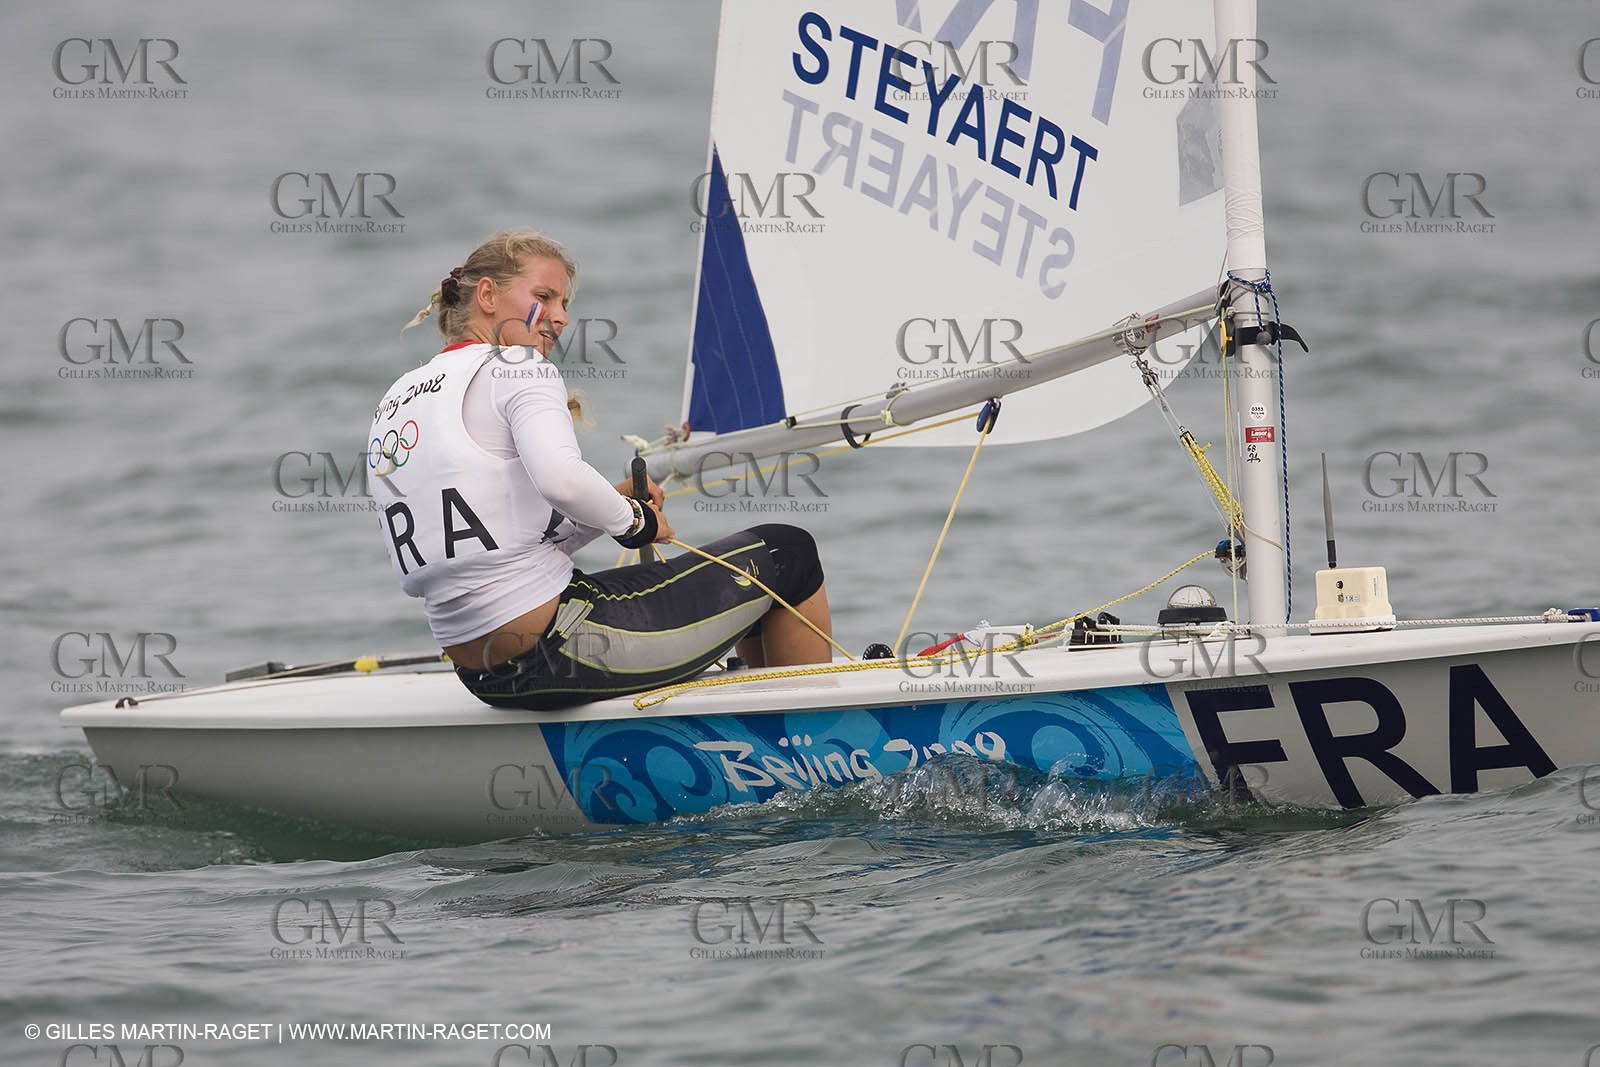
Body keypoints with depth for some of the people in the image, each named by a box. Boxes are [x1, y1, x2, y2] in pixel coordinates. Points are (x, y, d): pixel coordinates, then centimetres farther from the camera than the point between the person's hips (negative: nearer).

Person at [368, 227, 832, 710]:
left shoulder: (394, 402, 17)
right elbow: (560, 478, -28)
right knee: (789, 552, 9)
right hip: (558, 653, -9)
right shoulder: (516, 368, -8)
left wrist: (613, 505, 12)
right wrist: (634, 519, -9)